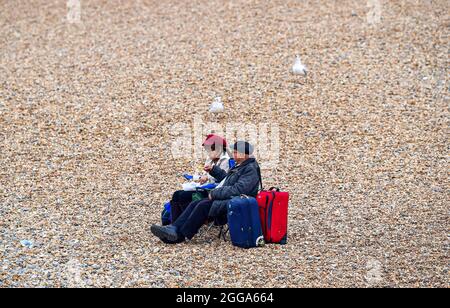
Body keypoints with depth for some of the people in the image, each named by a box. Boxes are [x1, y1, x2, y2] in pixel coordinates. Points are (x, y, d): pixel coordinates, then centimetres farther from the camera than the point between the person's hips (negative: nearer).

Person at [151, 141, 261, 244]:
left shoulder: (251, 169, -14)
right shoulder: (240, 166, 19)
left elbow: (238, 189, -25)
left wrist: (214, 193, -20)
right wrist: (213, 170, 27)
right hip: (224, 198, 10)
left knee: (203, 205, -25)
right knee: (195, 204, -7)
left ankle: (180, 235, -22)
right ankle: (174, 228, -18)